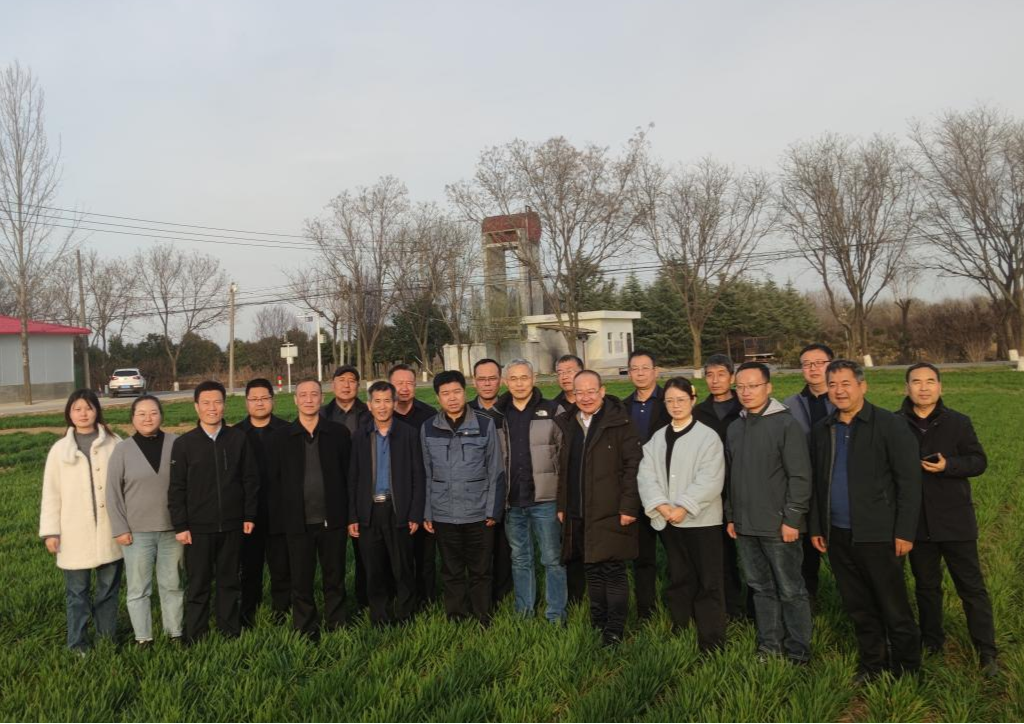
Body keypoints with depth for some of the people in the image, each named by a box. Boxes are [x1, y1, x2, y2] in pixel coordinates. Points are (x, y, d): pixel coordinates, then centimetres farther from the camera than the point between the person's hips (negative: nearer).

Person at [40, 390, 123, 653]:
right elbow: (51, 494, 2)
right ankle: (77, 643, 21)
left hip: (110, 532, 0)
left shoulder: (114, 444, -2)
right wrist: (50, 531, -3)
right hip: (75, 535, 0)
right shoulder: (60, 449, 1)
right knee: (77, 591, 9)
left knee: (109, 587, 11)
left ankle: (107, 636, 25)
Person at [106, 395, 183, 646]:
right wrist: (120, 529, -4)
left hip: (172, 529, 1)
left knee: (172, 584, 12)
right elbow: (113, 492, 0)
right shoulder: (123, 449, -2)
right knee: (138, 588, 7)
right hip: (137, 532, 0)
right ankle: (143, 638, 21)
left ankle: (175, 632, 25)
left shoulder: (176, 444, -3)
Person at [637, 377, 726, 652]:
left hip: (701, 520, -5)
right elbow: (646, 475, 2)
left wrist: (683, 508, -19)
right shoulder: (657, 438, 11)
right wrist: (661, 505, -12)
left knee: (708, 583, 0)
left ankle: (712, 643, 8)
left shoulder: (707, 436, -5)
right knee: (678, 580, 15)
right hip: (668, 521, 5)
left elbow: (709, 481, -13)